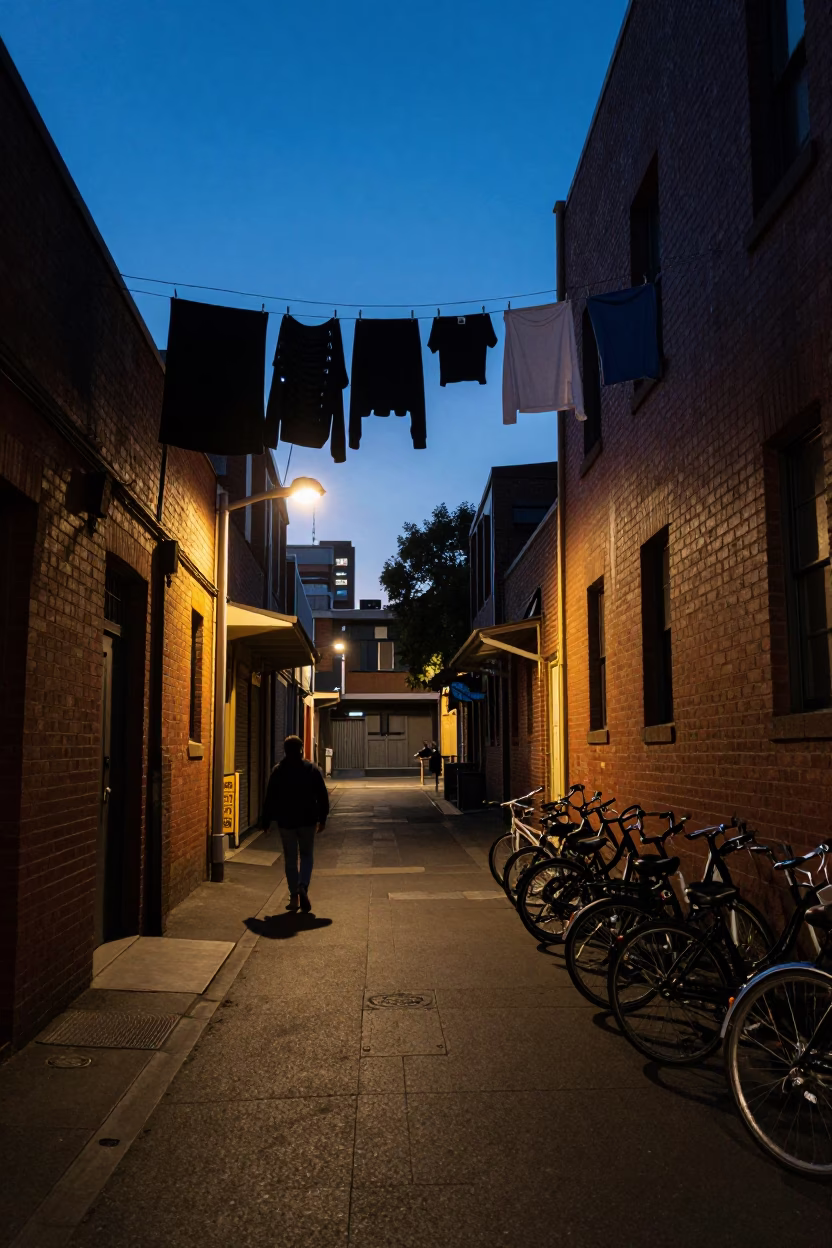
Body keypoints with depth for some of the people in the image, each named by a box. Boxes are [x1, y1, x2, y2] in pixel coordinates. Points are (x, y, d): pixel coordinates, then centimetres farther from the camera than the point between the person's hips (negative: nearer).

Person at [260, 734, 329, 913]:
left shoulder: (278, 771, -2)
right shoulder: (312, 769, -1)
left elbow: (270, 798, -1)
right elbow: (322, 796, 0)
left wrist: (265, 821, 6)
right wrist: (322, 818, 9)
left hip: (286, 821, 0)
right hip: (307, 820, 0)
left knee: (290, 859, 10)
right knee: (307, 856, 12)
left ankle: (294, 896, 10)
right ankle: (303, 887, -12)